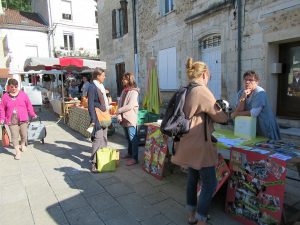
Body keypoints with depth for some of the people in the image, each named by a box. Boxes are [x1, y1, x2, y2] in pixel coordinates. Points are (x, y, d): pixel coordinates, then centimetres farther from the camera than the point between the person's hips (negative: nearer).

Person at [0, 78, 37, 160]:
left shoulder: (23, 94, 1)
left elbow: (29, 105, 7)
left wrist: (32, 114, 8)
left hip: (23, 119, 0)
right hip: (12, 120, 0)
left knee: (24, 135, 10)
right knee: (14, 136, -1)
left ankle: (23, 145, 39)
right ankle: (17, 152, 7)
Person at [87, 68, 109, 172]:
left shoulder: (101, 86, 13)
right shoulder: (92, 87, -12)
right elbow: (91, 105, -16)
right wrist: (93, 119, -19)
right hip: (97, 117, -9)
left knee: (104, 138, 15)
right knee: (98, 139, -8)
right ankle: (94, 162, 2)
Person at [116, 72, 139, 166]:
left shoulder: (134, 92, -11)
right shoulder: (124, 90, 14)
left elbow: (130, 106, -19)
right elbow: (120, 103, 8)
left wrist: (119, 111, -10)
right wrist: (119, 115, -5)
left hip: (131, 118, -8)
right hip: (124, 118, 8)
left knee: (133, 138, -3)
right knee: (128, 137, 18)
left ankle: (135, 158, 4)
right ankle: (129, 153, 32)